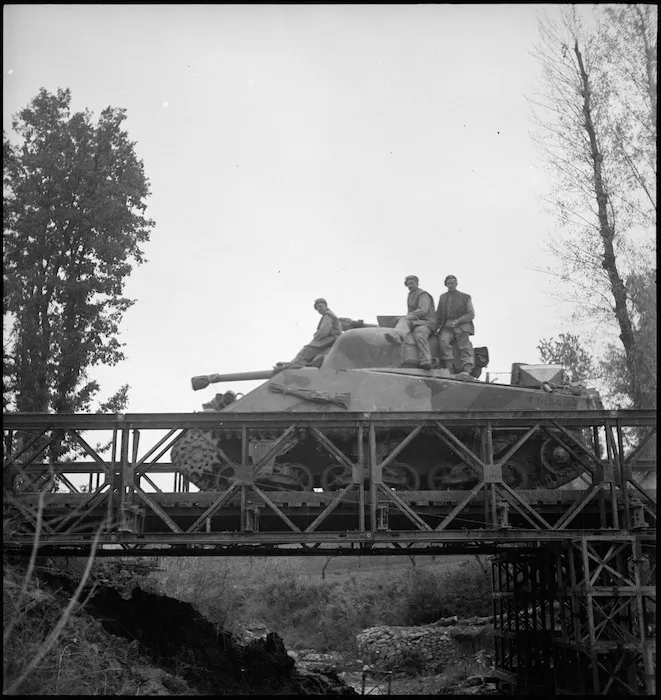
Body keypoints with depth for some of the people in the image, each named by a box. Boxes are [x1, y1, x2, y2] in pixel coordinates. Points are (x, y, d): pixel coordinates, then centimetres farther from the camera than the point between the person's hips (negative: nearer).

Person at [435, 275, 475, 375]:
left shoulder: (465, 297, 12)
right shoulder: (442, 297, 22)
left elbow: (471, 315, 3)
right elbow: (438, 315, 24)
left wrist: (457, 321, -12)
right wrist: (435, 328, 6)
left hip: (462, 325, -2)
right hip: (447, 327, 2)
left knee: (464, 343, -30)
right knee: (443, 339, -30)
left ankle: (467, 370, -43)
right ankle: (449, 366, -37)